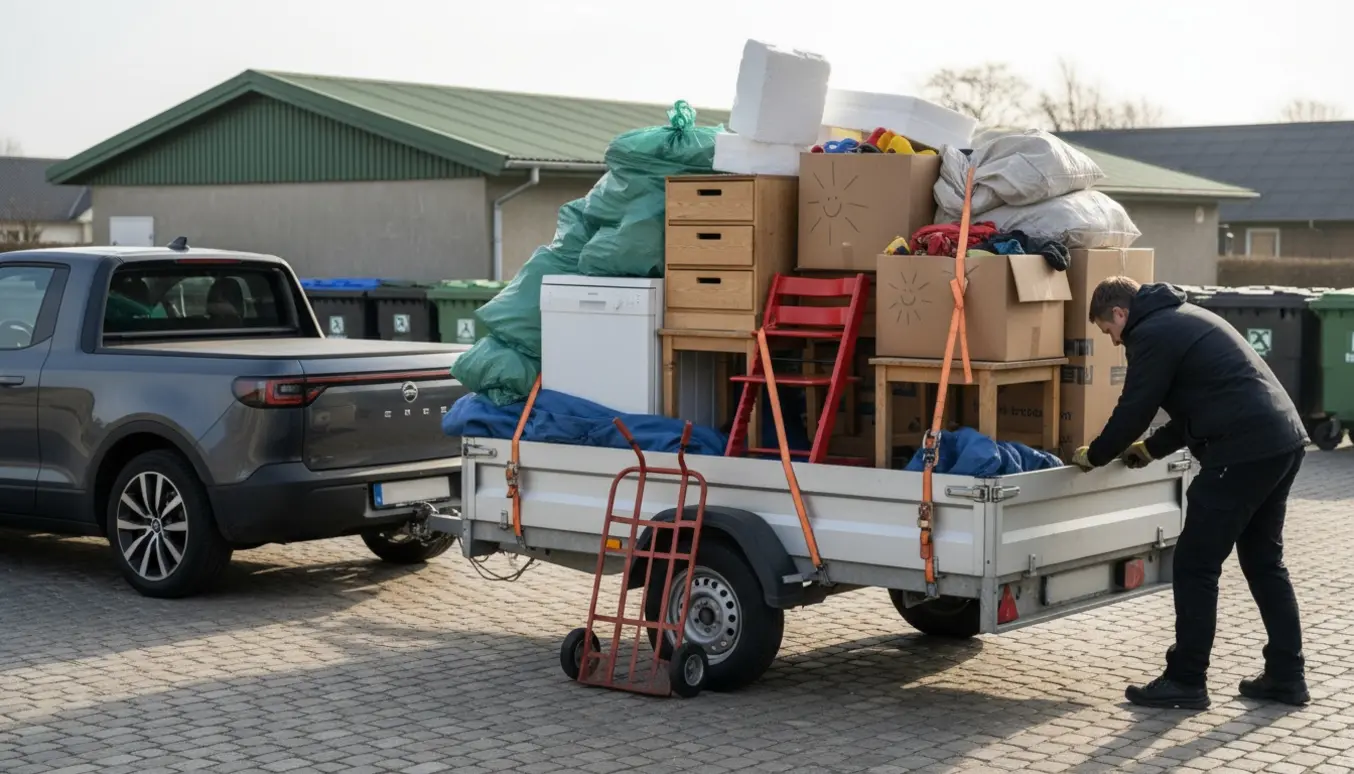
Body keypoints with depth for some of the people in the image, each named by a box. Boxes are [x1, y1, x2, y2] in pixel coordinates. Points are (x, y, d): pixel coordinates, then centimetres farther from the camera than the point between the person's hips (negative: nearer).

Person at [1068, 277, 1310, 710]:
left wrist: (1093, 456, 11)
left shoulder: (1151, 334, -6)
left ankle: (1185, 683, 4)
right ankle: (1286, 677, 21)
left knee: (1194, 566, -1)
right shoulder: (1183, 318, 24)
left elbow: (1133, 410, -5)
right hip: (1284, 441, 10)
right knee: (1264, 561, 18)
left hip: (1243, 453, -10)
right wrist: (1151, 448, 31)